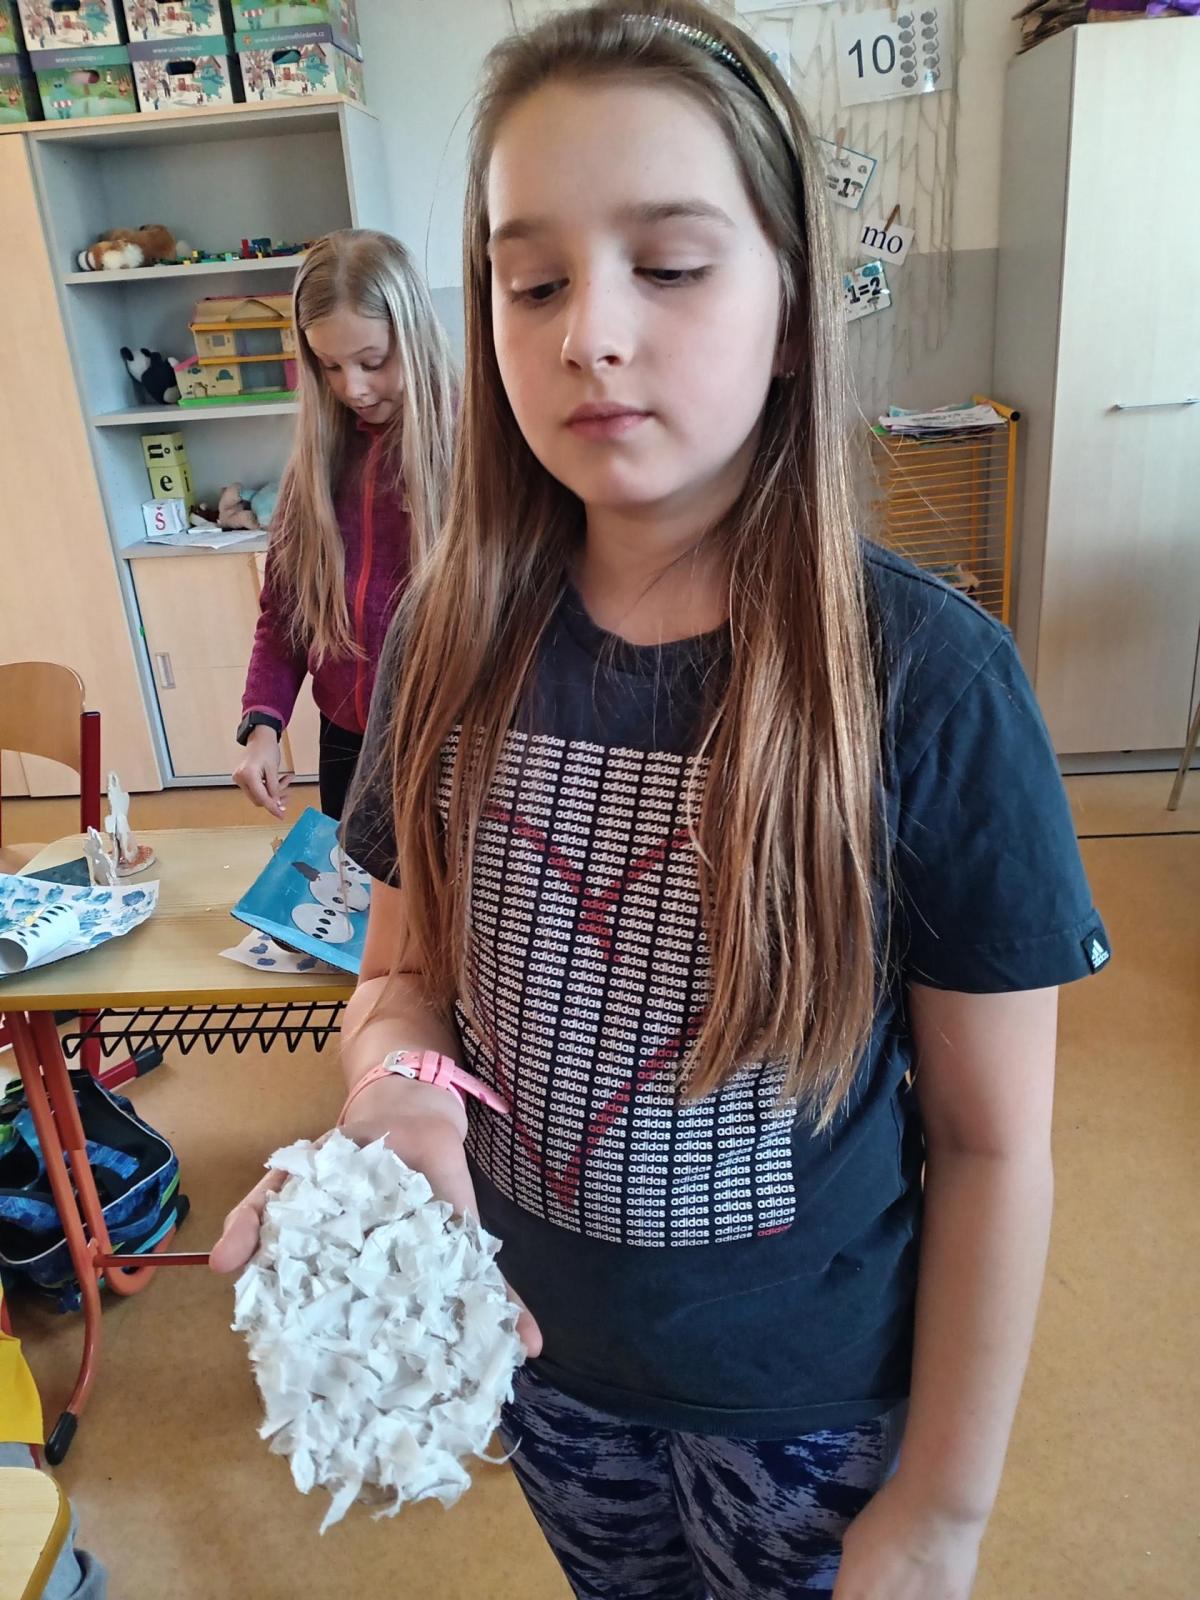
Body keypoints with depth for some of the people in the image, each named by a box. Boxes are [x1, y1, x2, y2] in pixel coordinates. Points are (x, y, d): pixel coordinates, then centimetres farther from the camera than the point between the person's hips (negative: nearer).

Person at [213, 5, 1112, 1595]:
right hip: (539, 1353, 4)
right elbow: (407, 965, -1)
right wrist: (388, 1098, -23)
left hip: (813, 1399, -3)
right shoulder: (452, 639, -13)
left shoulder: (928, 678, -23)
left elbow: (992, 1146, -15)